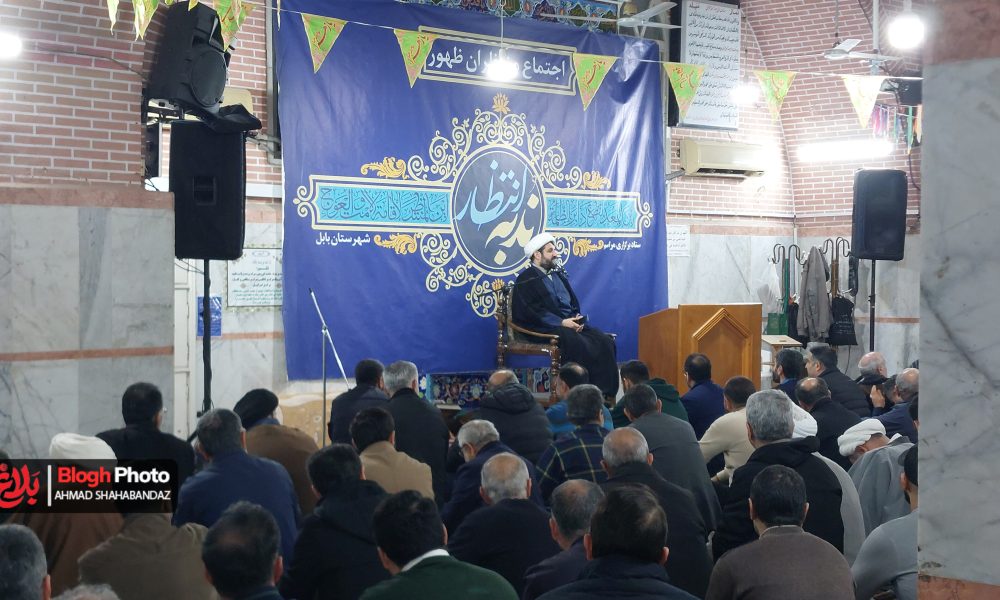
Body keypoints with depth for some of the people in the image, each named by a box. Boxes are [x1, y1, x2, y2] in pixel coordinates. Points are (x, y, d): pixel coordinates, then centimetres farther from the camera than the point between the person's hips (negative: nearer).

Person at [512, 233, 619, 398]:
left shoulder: (559, 274, 23)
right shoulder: (526, 280, 0)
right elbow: (531, 312, -12)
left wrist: (577, 319, -2)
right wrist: (561, 322, -19)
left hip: (572, 323, 7)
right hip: (546, 328, -7)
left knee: (605, 342, -18)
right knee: (579, 345, -34)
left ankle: (606, 394, -21)